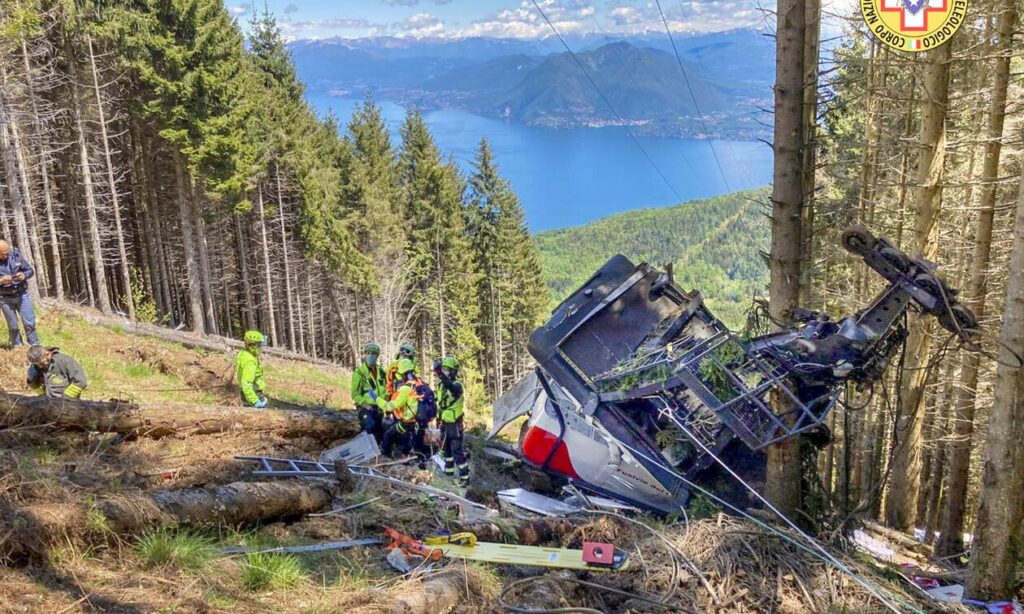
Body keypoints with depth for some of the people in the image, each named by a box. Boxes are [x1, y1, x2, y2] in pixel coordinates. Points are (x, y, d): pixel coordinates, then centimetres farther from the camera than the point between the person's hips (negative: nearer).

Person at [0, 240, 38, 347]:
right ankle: (17, 347, 22)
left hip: (22, 294, 1)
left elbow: (30, 270, 1)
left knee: (29, 322, 2)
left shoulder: (16, 255, -6)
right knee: (13, 326, 7)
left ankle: (35, 346, 15)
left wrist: (24, 275, -20)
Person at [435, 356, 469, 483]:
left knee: (457, 451, -10)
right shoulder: (442, 385, 8)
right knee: (446, 449, 20)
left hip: (454, 424, -9)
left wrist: (439, 373, -56)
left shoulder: (457, 385, -18)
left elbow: (451, 387, -45)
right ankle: (449, 472, 35)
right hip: (444, 423, 9)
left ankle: (465, 477, -6)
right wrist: (439, 420, 23)